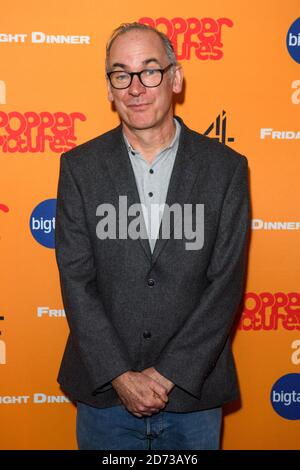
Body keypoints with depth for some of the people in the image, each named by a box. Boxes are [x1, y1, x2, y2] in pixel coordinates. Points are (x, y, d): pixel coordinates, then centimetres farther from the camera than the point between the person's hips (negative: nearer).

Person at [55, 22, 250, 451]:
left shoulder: (226, 167, -3)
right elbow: (76, 280, -5)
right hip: (104, 391, 1)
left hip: (193, 391, 0)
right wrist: (119, 376, -12)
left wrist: (168, 375, -11)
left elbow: (226, 283, -7)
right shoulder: (80, 167, -1)